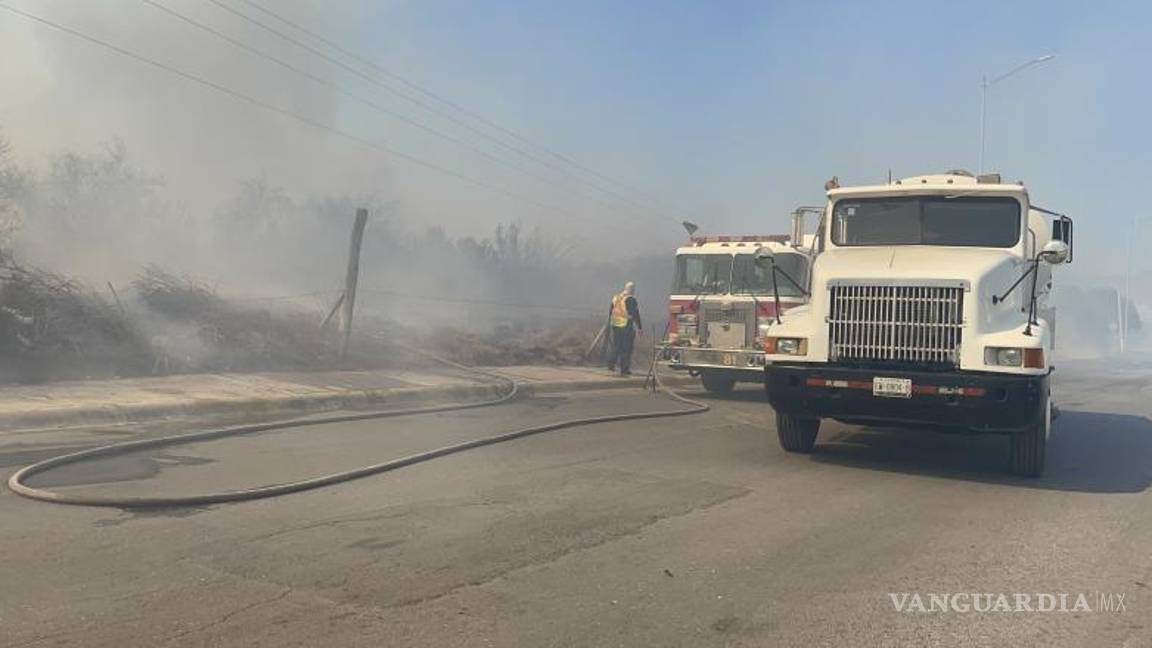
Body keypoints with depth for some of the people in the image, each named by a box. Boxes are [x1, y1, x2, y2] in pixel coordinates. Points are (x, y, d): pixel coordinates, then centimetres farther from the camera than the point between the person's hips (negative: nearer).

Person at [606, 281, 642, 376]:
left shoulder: (615, 297, 9)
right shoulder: (631, 299, -11)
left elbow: (610, 312, 16)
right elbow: (635, 315, -12)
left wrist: (610, 323, 25)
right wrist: (639, 327, -7)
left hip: (615, 326, 6)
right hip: (627, 327, -6)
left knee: (616, 346, 18)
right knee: (626, 348, 2)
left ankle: (611, 364, 9)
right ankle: (624, 370, 4)